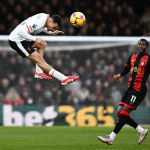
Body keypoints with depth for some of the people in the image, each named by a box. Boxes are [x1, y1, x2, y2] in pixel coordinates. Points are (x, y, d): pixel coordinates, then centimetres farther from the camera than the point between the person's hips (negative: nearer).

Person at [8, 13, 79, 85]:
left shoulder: (44, 17, 1)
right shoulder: (39, 22, -27)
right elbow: (20, 31, -33)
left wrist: (50, 32, 12)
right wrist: (36, 39, -36)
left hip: (22, 38, 10)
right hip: (16, 41, -10)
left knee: (41, 45, 24)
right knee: (39, 60, -14)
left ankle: (39, 73, 15)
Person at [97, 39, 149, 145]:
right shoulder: (133, 57, 14)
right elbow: (127, 68, 28)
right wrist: (119, 75, 11)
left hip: (139, 89, -8)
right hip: (130, 88, 8)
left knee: (125, 111, -15)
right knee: (120, 113, 2)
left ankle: (111, 138, -17)